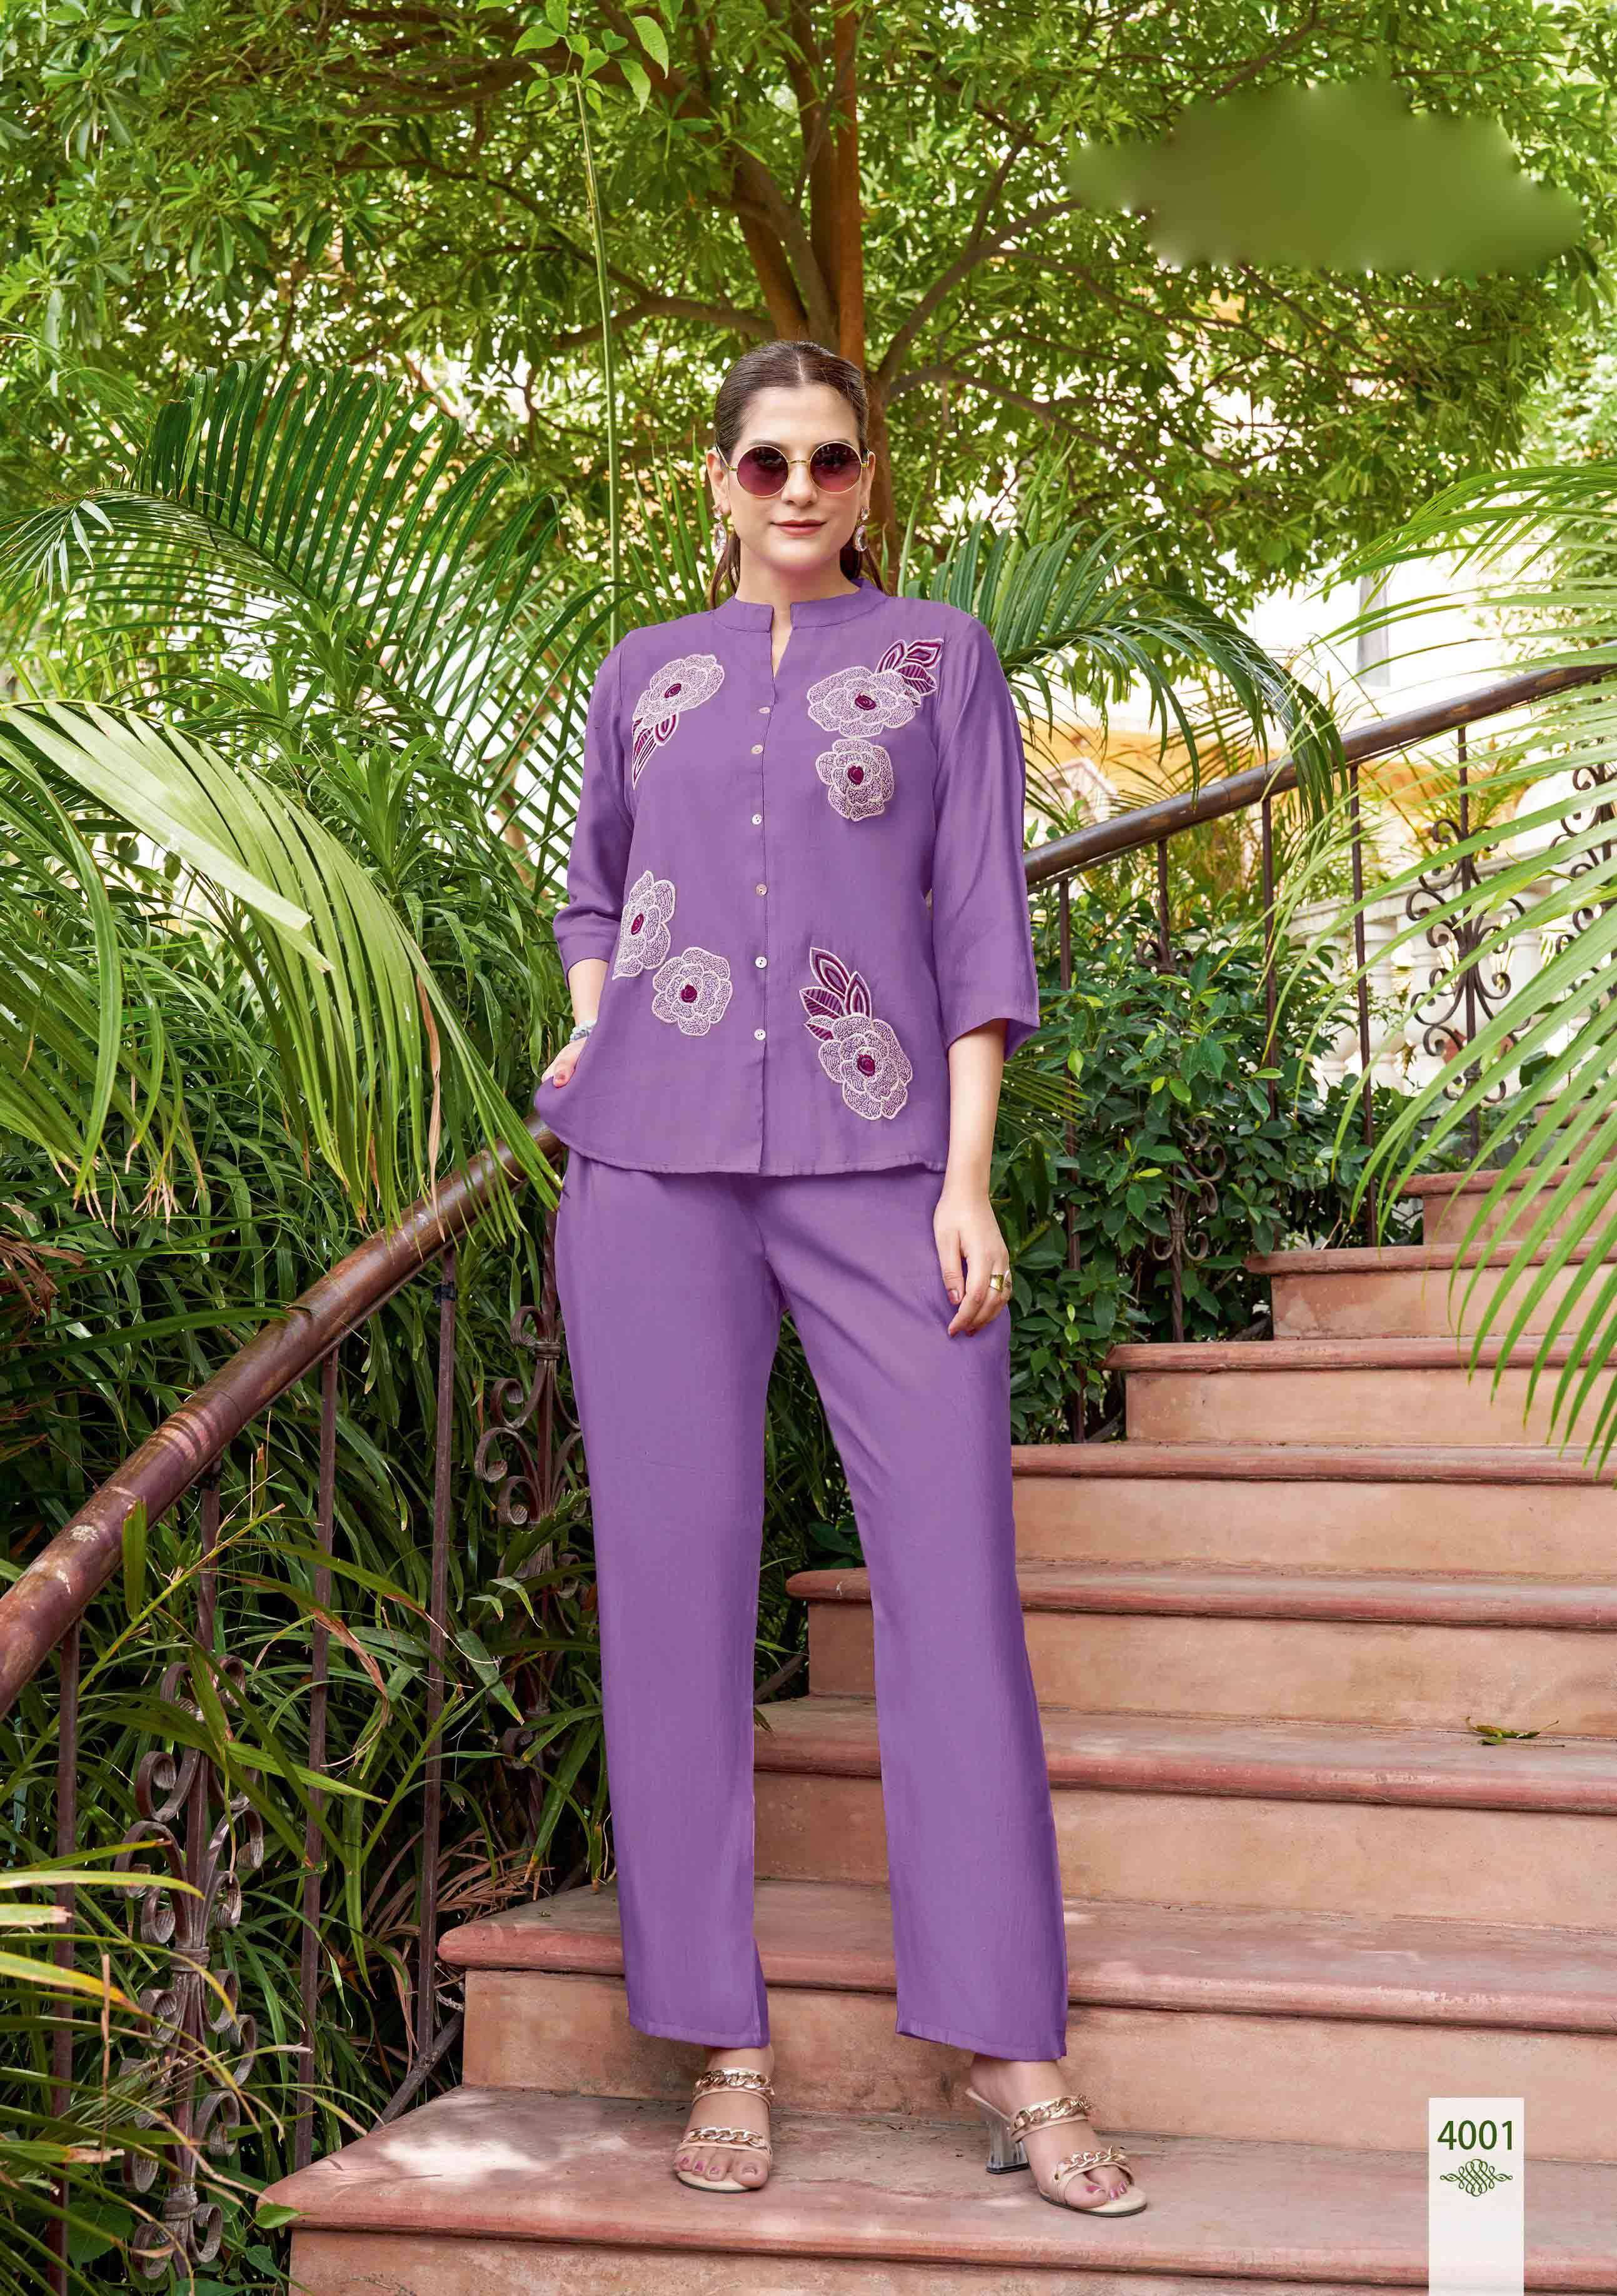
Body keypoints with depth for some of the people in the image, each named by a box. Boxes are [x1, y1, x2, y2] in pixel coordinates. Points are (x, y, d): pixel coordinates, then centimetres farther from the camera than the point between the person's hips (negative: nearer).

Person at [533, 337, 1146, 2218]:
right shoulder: (643, 675, 16)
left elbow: (980, 923, 3)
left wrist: (969, 1179, -7)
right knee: (674, 1573, -2)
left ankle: (1014, 2060, -2)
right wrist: (586, 1029, 11)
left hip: (877, 1163, -2)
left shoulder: (940, 656, 10)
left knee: (953, 1568, -8)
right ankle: (723, 2047, 6)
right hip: (655, 1166, 2)